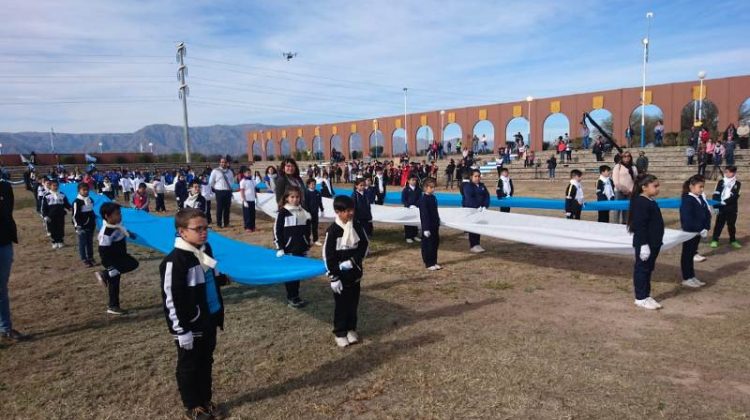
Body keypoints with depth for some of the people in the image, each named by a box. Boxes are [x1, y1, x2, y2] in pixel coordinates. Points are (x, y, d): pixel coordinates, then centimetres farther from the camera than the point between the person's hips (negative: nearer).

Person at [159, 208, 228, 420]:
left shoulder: (205, 249, 3)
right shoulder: (175, 261, -23)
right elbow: (171, 300, -21)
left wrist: (223, 279, 5)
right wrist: (181, 330, -19)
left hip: (209, 321, 8)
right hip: (190, 327, -7)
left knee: (206, 363, 21)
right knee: (189, 367, 12)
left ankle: (206, 400, 38)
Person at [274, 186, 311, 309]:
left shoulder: (304, 212, 9)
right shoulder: (283, 212, -7)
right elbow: (277, 231, -8)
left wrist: (307, 246, 15)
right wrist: (279, 248, -12)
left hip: (301, 249, 5)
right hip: (288, 249, -5)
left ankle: (296, 296, 20)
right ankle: (291, 298, 11)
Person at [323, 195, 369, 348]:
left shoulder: (357, 226, -4)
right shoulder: (333, 230, -17)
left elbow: (365, 244, 2)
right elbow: (328, 255, -16)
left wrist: (353, 260, -13)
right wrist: (334, 278, -16)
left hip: (354, 272, 4)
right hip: (340, 274, -4)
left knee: (353, 302, 14)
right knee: (341, 304, 6)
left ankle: (351, 329, 30)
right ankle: (340, 333, 21)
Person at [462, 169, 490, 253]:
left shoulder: (482, 186, 11)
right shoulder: (468, 186, -9)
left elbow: (487, 196, 4)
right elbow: (469, 198, -20)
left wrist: (485, 206, -12)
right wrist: (477, 207, -25)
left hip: (481, 210, 6)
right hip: (470, 209, -6)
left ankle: (477, 244, 16)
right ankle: (472, 246, 1)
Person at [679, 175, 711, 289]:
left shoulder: (701, 199, 8)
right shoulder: (687, 200, -18)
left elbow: (707, 214, 8)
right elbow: (688, 219, -24)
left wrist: (706, 228, -4)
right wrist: (701, 230, -20)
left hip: (698, 232, 8)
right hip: (689, 232, -8)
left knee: (691, 254, 16)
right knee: (687, 255, 2)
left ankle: (692, 277, 25)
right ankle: (686, 279, 10)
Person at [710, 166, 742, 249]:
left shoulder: (737, 183, 2)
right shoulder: (721, 182, 2)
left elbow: (734, 196, -9)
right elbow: (716, 194, -2)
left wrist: (725, 202, -20)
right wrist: (715, 206, -10)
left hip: (732, 208, 1)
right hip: (721, 208, 0)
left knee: (731, 225, 11)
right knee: (719, 224, 2)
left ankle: (733, 240, 24)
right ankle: (715, 240, 8)